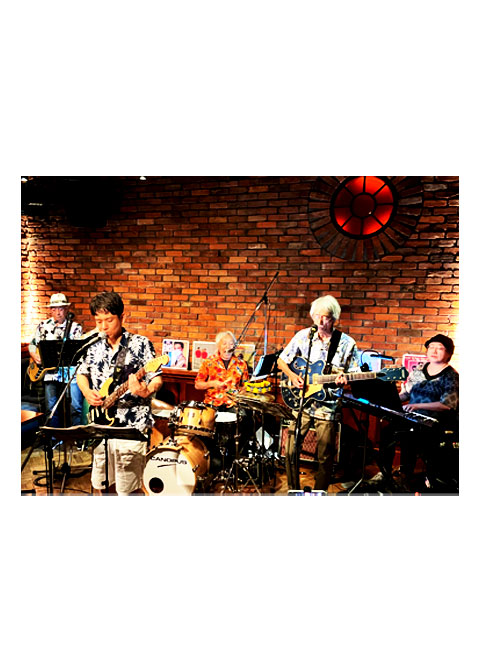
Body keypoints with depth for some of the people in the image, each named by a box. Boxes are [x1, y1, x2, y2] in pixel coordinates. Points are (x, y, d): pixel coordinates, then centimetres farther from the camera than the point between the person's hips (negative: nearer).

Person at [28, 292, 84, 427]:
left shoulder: (75, 327, 6)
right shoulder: (43, 326, 13)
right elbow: (32, 345, 19)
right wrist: (35, 356, 1)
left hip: (70, 371, -2)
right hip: (50, 372, 2)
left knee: (76, 408, -7)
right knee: (51, 408, 5)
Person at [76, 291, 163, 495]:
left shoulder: (140, 343, -7)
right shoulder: (95, 348, 8)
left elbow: (157, 379, -9)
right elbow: (81, 373, 21)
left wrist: (146, 391, -31)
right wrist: (87, 392, 1)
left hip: (131, 426, -5)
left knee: (129, 489, -2)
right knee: (102, 484, 18)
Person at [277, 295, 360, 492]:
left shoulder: (347, 343, -5)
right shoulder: (303, 336, 0)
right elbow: (281, 360, 8)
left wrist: (344, 379, -22)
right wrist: (291, 375, -10)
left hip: (328, 407, -2)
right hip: (301, 402, 2)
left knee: (325, 457, 6)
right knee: (290, 450, 3)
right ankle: (293, 490, 24)